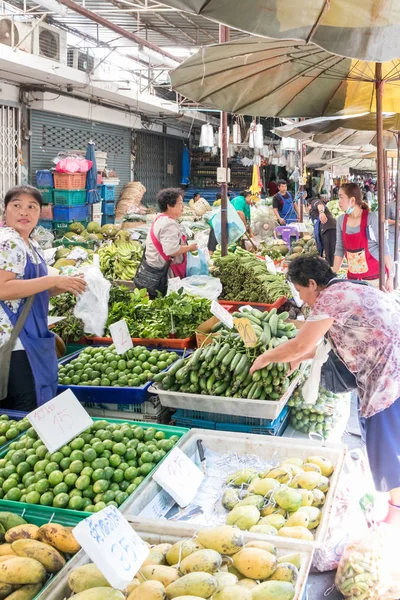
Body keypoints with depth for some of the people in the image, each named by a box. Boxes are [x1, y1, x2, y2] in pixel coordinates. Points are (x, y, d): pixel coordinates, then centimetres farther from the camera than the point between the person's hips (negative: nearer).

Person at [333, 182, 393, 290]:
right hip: (352, 277, 4)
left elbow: (384, 249, -10)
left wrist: (390, 277, -10)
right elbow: (339, 250, 6)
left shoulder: (371, 218, -13)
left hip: (375, 277, -4)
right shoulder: (341, 220, 1)